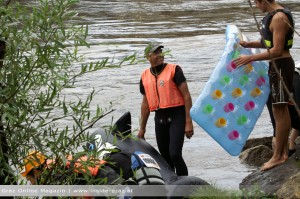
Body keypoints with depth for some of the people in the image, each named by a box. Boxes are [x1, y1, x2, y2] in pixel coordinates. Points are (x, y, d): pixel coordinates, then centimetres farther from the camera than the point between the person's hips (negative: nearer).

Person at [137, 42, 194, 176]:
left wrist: (188, 122, -14)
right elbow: (145, 104, 19)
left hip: (177, 116, -5)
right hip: (160, 118, 5)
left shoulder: (174, 70, -5)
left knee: (175, 154, -17)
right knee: (165, 157, 9)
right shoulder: (145, 76, 10)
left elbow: (186, 95, -8)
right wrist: (142, 128, 19)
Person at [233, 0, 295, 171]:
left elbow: (277, 50, -25)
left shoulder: (279, 18, -21)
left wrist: (250, 58, -22)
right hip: (277, 65, 11)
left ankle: (278, 156, -4)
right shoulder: (274, 15, 11)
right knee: (281, 109, 15)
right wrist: (249, 44, 12)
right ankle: (284, 152, 22)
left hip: (281, 65, -11)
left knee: (279, 109, -7)